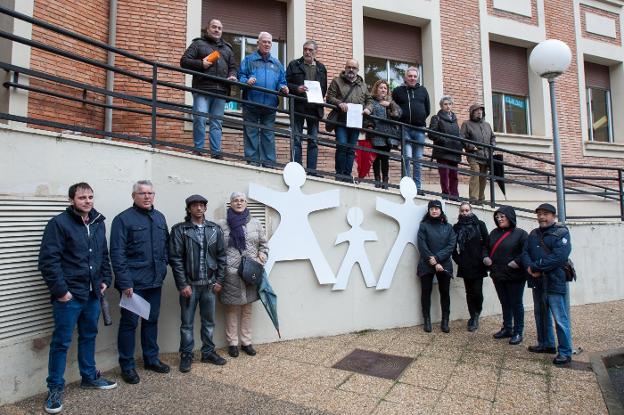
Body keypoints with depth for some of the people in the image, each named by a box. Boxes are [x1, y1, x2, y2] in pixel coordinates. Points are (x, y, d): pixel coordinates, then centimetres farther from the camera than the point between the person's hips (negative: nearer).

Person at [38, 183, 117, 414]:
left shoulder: (98, 223, 9)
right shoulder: (59, 223, -11)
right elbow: (48, 260, -15)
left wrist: (105, 279, 10)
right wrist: (60, 290, -17)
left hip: (92, 293, 6)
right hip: (69, 295, -6)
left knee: (89, 336, 18)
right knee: (61, 341, 5)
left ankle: (89, 377, 34)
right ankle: (55, 388, 20)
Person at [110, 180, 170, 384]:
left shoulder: (160, 218, 9)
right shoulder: (123, 219, -9)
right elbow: (117, 253, -13)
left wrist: (162, 268, 8)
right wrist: (125, 282, -17)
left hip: (155, 281, 6)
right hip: (133, 282, -6)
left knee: (152, 320, 16)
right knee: (130, 323, 5)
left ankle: (151, 358, 31)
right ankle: (127, 366, 20)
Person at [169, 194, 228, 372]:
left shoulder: (215, 229, 4)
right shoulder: (179, 230, -5)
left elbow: (221, 256, 6)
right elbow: (175, 259, -8)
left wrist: (219, 280, 2)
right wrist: (183, 284, -12)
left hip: (209, 284, 3)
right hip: (189, 284, -3)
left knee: (209, 321, 14)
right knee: (187, 323, 9)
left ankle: (208, 352, 30)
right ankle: (186, 356, 25)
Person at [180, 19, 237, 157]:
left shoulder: (227, 48, 27)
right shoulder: (198, 43, 13)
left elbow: (233, 67, 27)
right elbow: (184, 61, 7)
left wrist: (232, 76, 4)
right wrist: (201, 64, -9)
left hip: (220, 92, 4)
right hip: (202, 89, -3)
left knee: (217, 123, 2)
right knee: (200, 119, -14)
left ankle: (216, 153, 3)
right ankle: (198, 150, -4)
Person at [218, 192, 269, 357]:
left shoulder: (256, 224, 7)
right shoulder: (222, 225, -1)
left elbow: (264, 245, 13)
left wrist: (261, 258, -2)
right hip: (230, 273, -2)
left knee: (247, 309, 12)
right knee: (232, 309, 8)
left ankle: (246, 342, 25)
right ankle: (232, 343, 22)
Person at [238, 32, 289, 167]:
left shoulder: (277, 63, 20)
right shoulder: (249, 60, 11)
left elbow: (281, 81, 18)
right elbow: (240, 76, 3)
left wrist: (283, 88, -4)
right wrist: (246, 81, -19)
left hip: (270, 105, 3)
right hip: (251, 104, -2)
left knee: (268, 134, 4)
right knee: (251, 133, -1)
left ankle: (269, 163, 7)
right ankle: (252, 161, 4)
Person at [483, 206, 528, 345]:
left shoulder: (520, 233, -8)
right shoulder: (494, 233, 10)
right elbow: (486, 248, 19)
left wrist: (517, 262, -22)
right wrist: (486, 258, 2)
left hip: (515, 276, -6)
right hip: (497, 275, 6)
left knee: (516, 303, 6)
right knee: (505, 303, 16)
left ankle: (518, 332, 18)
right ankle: (507, 329, 29)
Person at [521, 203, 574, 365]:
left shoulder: (561, 233, -6)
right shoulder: (533, 234, 14)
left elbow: (559, 257, -19)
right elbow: (525, 253, 6)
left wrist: (536, 267, -18)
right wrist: (530, 267, -14)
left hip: (555, 282, -7)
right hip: (537, 282, 7)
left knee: (560, 318, -2)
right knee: (541, 315, 17)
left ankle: (565, 352, 10)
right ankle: (546, 344, 32)